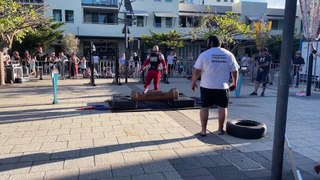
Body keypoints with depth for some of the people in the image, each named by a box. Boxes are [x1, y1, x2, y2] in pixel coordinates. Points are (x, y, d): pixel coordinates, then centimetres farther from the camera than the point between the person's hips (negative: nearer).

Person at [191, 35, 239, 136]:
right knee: (222, 107, 12)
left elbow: (196, 71, -6)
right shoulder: (229, 54, 4)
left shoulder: (204, 54, -5)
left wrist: (193, 82, 7)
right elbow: (235, 71, 7)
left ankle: (203, 130, 9)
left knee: (204, 107, 7)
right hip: (223, 86, 2)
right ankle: (220, 129, 19)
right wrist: (235, 83, 20)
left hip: (207, 86, -1)